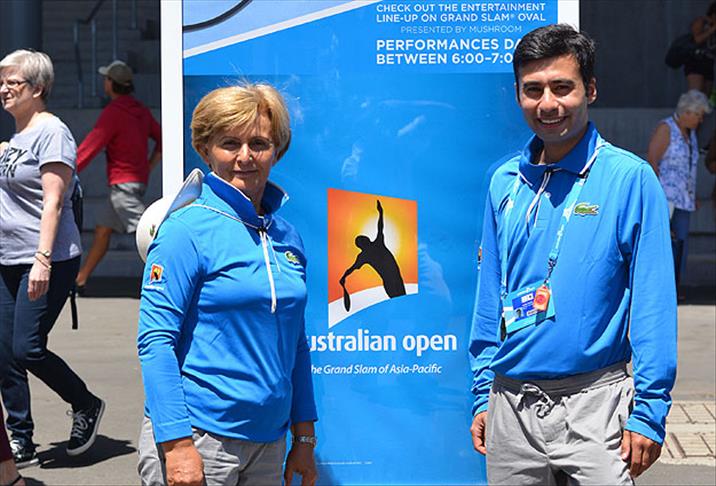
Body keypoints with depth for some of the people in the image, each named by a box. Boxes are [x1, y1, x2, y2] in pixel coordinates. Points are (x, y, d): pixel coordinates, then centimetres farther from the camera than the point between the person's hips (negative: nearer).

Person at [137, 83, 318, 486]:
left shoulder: (287, 237, 9)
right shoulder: (188, 229, -9)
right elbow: (155, 340, -14)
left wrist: (305, 437, 14)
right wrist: (176, 445, -19)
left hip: (268, 442, 6)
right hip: (198, 437, -6)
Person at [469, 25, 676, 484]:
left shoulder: (630, 178, -7)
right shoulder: (505, 182, 7)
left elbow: (653, 304, -9)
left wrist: (650, 411, -13)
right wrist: (483, 395, 11)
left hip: (593, 401, -4)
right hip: (509, 402, 4)